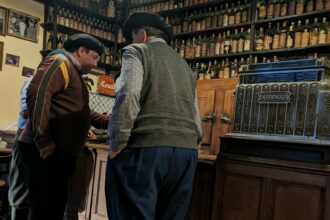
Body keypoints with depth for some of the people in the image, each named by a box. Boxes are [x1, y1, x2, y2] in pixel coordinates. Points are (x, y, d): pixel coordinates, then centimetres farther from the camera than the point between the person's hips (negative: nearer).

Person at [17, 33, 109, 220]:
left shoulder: (75, 74, 25)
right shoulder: (60, 62, -7)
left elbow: (82, 112, 30)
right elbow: (37, 94, -23)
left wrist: (111, 122, 17)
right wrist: (44, 141, -23)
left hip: (61, 152, 10)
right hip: (46, 152, -10)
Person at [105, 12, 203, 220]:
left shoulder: (137, 51, 6)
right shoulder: (184, 65, 25)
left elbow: (128, 95, -12)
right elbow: (196, 117, 19)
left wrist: (118, 143, -10)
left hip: (145, 147, -7)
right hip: (186, 150, 7)